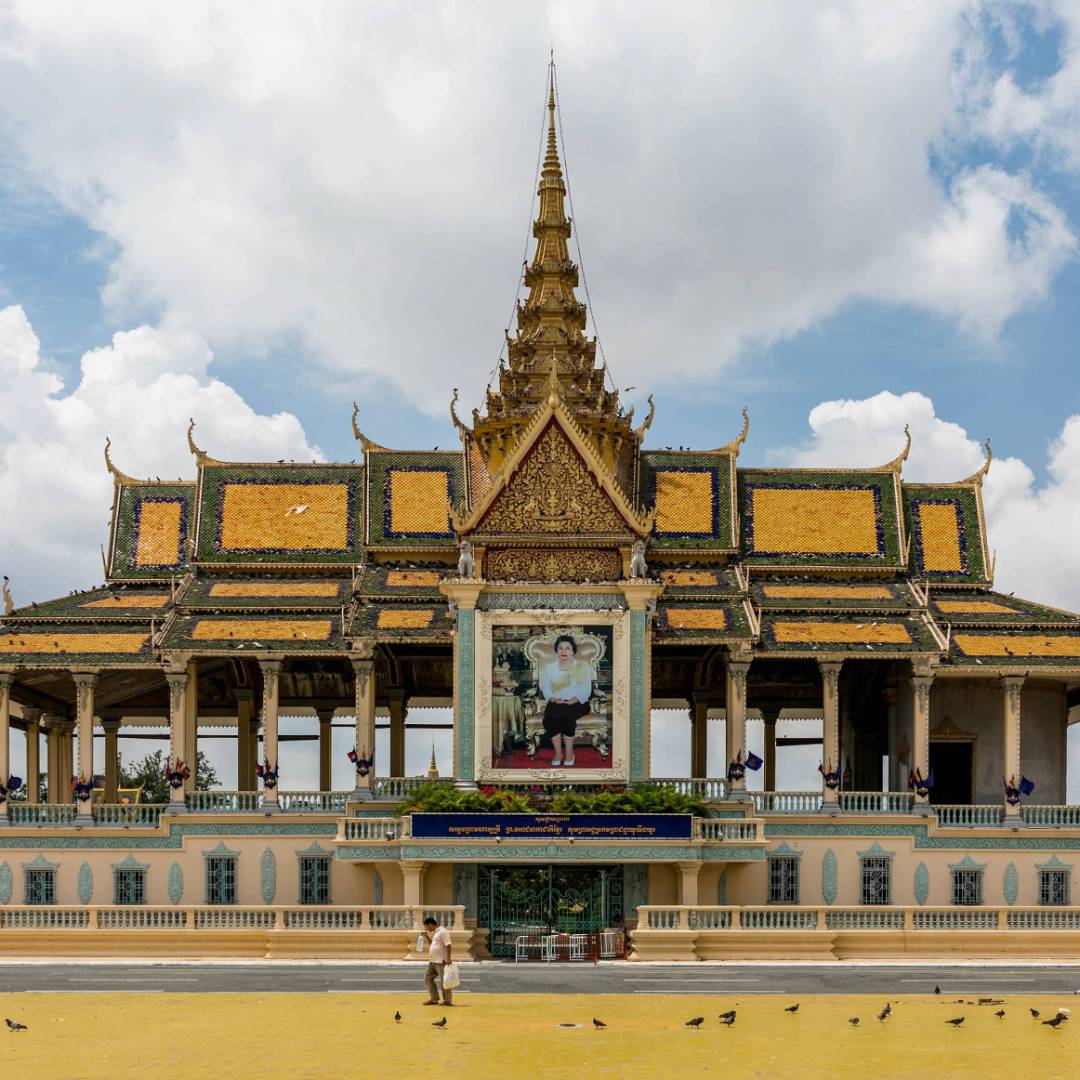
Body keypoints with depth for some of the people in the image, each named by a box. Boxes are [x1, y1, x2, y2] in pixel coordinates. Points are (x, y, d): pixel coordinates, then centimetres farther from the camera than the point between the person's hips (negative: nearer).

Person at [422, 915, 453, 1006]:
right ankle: (434, 999, 16)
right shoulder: (434, 933, 17)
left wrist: (448, 958, -25)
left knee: (444, 981, -4)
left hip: (441, 961, -10)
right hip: (433, 961, 11)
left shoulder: (442, 931, -14)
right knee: (428, 978, 11)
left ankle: (447, 1000, 3)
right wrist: (427, 936, 15)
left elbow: (448, 945, -20)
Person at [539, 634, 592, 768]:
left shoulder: (582, 666, 3)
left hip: (577, 703, -2)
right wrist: (554, 699, -18)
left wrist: (573, 701, -22)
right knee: (549, 718, -31)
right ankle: (557, 752, -21)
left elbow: (585, 691, -5)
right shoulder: (549, 668, 11)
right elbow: (545, 688, 2)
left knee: (567, 716, -34)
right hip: (556, 703, 2)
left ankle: (569, 753, -21)